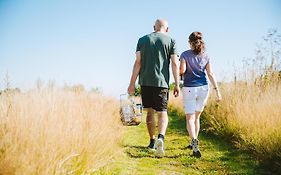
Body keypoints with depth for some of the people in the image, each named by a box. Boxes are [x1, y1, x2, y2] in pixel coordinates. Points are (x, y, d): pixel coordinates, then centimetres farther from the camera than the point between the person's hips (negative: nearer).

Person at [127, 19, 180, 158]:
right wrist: (177, 84, 0)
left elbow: (138, 62, 3)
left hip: (145, 81, 2)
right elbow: (175, 64, -2)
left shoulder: (142, 40, 10)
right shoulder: (171, 41, 6)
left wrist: (132, 83, 3)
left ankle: (152, 141, 22)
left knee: (150, 111, 15)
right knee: (162, 112, -2)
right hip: (161, 81, -2)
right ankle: (160, 137, -26)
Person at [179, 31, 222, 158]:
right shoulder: (206, 56, 6)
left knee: (190, 118, -4)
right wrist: (217, 90, 1)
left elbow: (182, 70, -14)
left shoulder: (185, 54, -3)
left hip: (189, 88, -4)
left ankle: (195, 143, -25)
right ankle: (194, 143, 29)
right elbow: (210, 74, 1)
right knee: (196, 117, 19)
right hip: (203, 88, 4)